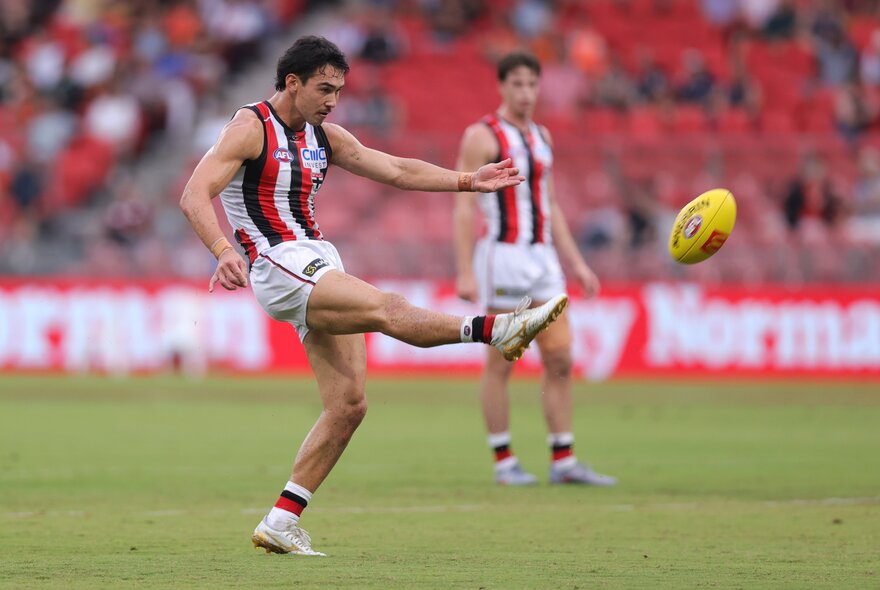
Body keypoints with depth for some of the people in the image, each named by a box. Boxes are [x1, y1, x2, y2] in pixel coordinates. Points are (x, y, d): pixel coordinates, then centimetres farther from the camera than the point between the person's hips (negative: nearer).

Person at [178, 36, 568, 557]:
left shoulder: (324, 136, 16)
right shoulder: (250, 128, -6)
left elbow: (398, 170, 20)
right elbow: (195, 196, -16)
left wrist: (469, 181, 10)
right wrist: (224, 251, -34)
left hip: (320, 263, 8)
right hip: (279, 268, -8)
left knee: (349, 405, 0)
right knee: (387, 308, -29)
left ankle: (281, 523, 3)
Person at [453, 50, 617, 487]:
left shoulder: (541, 137, 15)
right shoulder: (482, 136, -7)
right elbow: (463, 207, -11)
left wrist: (576, 263, 16)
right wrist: (464, 272, -18)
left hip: (542, 257, 7)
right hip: (503, 257, -7)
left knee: (560, 360, 3)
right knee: (500, 363, -2)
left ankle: (564, 462, 6)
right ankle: (504, 462, 5)